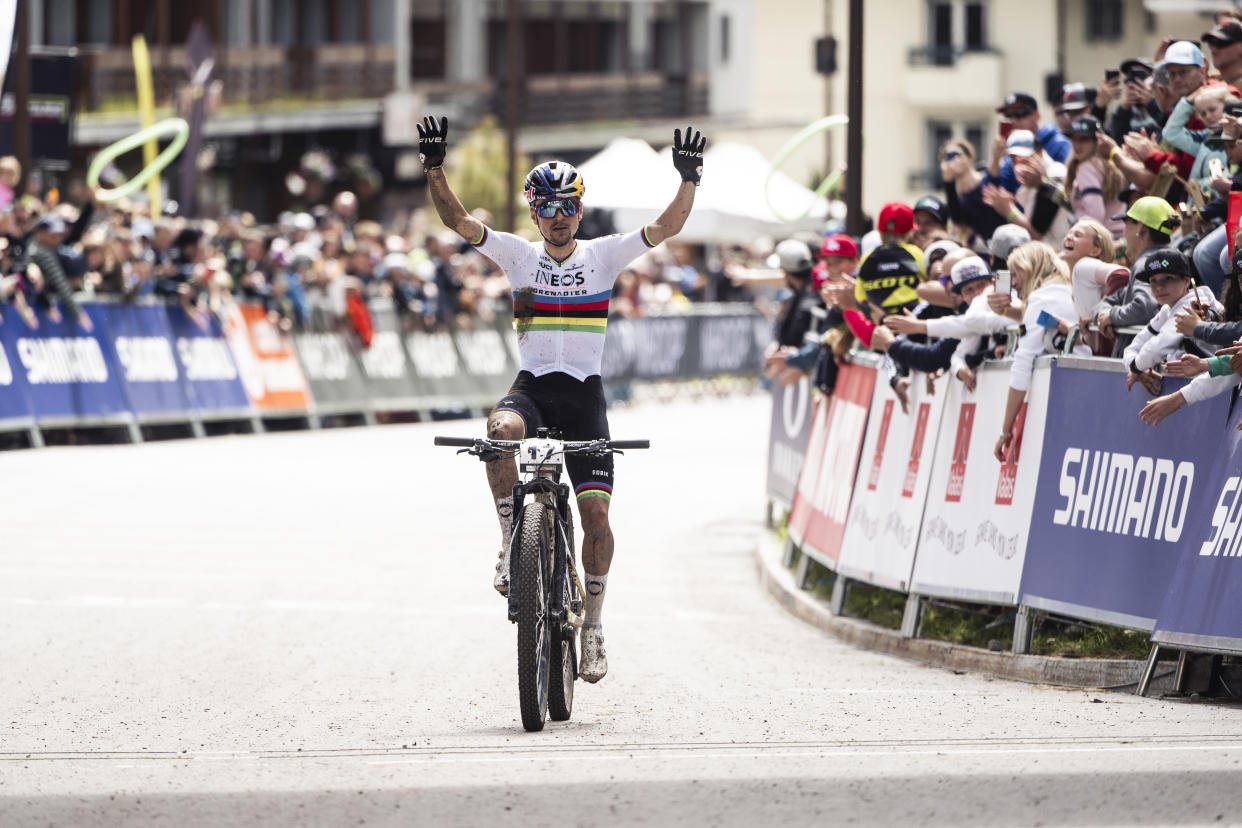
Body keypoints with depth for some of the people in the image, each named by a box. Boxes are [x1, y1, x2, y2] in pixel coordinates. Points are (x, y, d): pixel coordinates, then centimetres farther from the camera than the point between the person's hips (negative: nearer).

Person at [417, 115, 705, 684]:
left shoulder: (603, 256, 4)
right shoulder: (518, 255, 5)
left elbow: (666, 228, -6)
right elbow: (457, 220, -5)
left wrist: (690, 179, -22)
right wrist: (434, 168, -19)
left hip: (584, 395, 0)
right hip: (532, 386, 0)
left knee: (596, 512, -6)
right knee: (501, 429, -37)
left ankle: (592, 629, 5)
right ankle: (511, 541, -25)